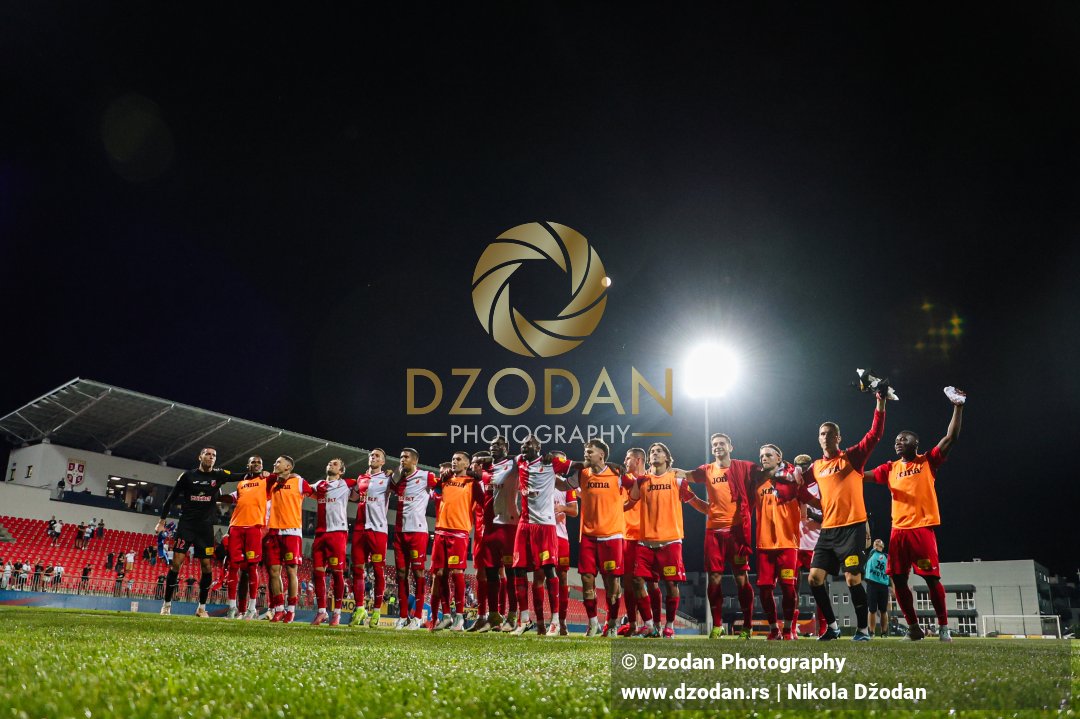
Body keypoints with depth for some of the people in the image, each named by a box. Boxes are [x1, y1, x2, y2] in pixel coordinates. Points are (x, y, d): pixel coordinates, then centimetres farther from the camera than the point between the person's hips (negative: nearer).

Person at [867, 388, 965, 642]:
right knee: (898, 580, 2)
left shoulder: (928, 462, 3)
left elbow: (951, 437, -5)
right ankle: (913, 627, 13)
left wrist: (958, 407, -12)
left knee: (932, 578, -6)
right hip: (898, 530, 4)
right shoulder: (890, 468, 15)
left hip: (922, 528, -4)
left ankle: (943, 626, 7)